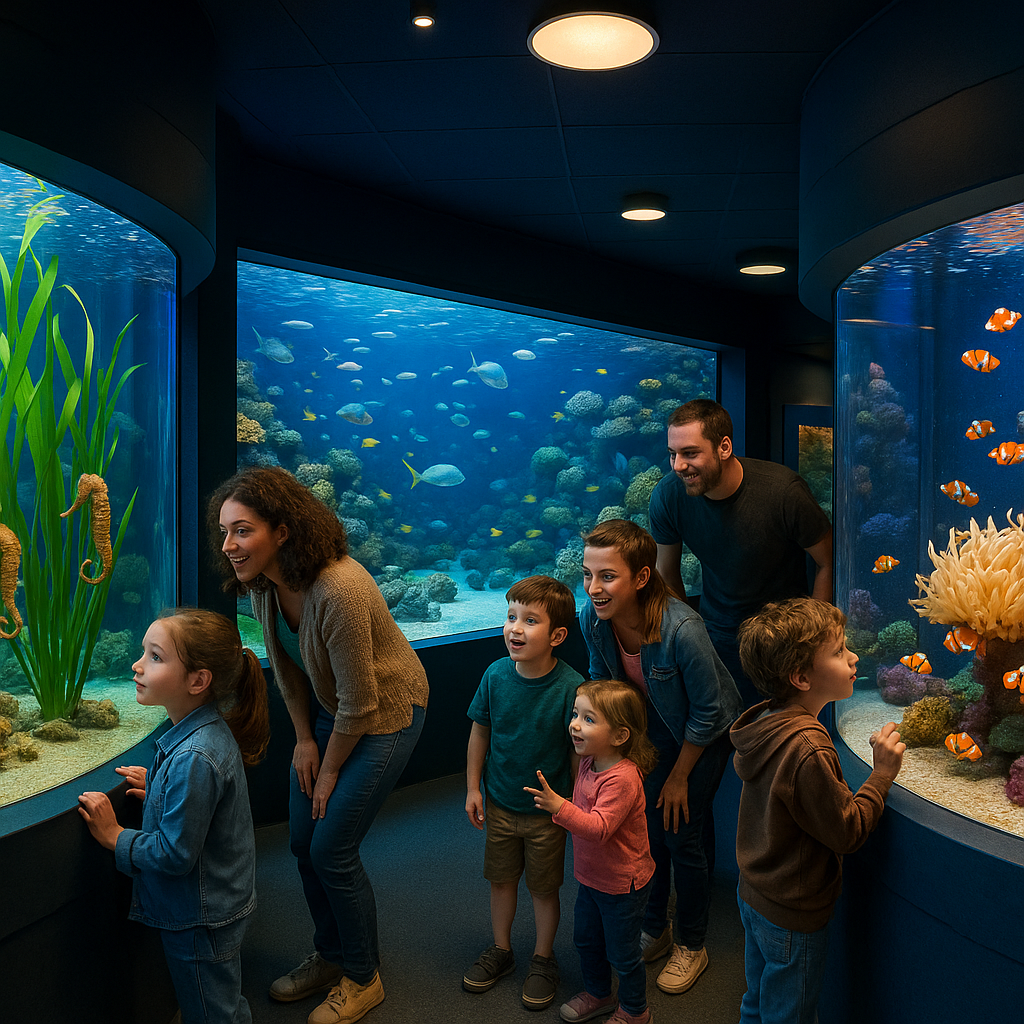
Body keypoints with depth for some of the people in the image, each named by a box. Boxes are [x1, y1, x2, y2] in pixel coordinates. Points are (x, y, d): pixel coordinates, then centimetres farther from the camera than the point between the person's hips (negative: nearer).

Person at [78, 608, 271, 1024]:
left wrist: (115, 836, -14)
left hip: (201, 922, -9)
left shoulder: (193, 759, -32)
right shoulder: (212, 731, -3)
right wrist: (158, 788, 3)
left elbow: (175, 853, -26)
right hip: (221, 905, 9)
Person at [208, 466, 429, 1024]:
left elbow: (359, 702, -26)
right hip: (329, 711, 8)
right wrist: (305, 739, 4)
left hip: (385, 712, -7)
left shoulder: (338, 590, -35)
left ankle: (362, 978, 21)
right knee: (302, 842, 12)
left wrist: (330, 770, -13)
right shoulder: (261, 583, -11)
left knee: (332, 850, -3)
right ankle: (331, 956, 37)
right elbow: (286, 666, 5)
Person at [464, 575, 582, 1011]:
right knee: (501, 879, 20)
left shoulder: (571, 687, -24)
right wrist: (473, 788, 4)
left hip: (547, 812, -3)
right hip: (500, 804, 3)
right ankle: (500, 950, 44)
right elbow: (480, 731, 0)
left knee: (544, 888, 15)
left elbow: (579, 751, -14)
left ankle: (543, 958, 39)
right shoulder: (496, 675, -14)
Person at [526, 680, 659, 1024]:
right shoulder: (589, 761, -4)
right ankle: (597, 994, 48)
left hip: (622, 885, -8)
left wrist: (559, 807, -50)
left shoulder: (622, 778, -33)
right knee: (586, 939, 24)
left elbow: (599, 827, -40)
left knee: (622, 953, 12)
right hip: (591, 876, 8)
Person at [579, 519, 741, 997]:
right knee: (647, 827, 8)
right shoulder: (592, 619, -25)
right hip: (653, 728, 4)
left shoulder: (682, 629, -40)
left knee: (682, 831, 2)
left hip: (705, 733, -4)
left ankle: (690, 945, 27)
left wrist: (680, 776, -11)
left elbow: (706, 713, -23)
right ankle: (654, 929, 34)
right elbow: (603, 685, -3)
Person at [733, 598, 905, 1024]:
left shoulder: (763, 724, -6)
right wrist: (882, 773, -18)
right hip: (793, 917, -8)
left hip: (754, 894, 8)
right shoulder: (808, 752, -33)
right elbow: (848, 832, -25)